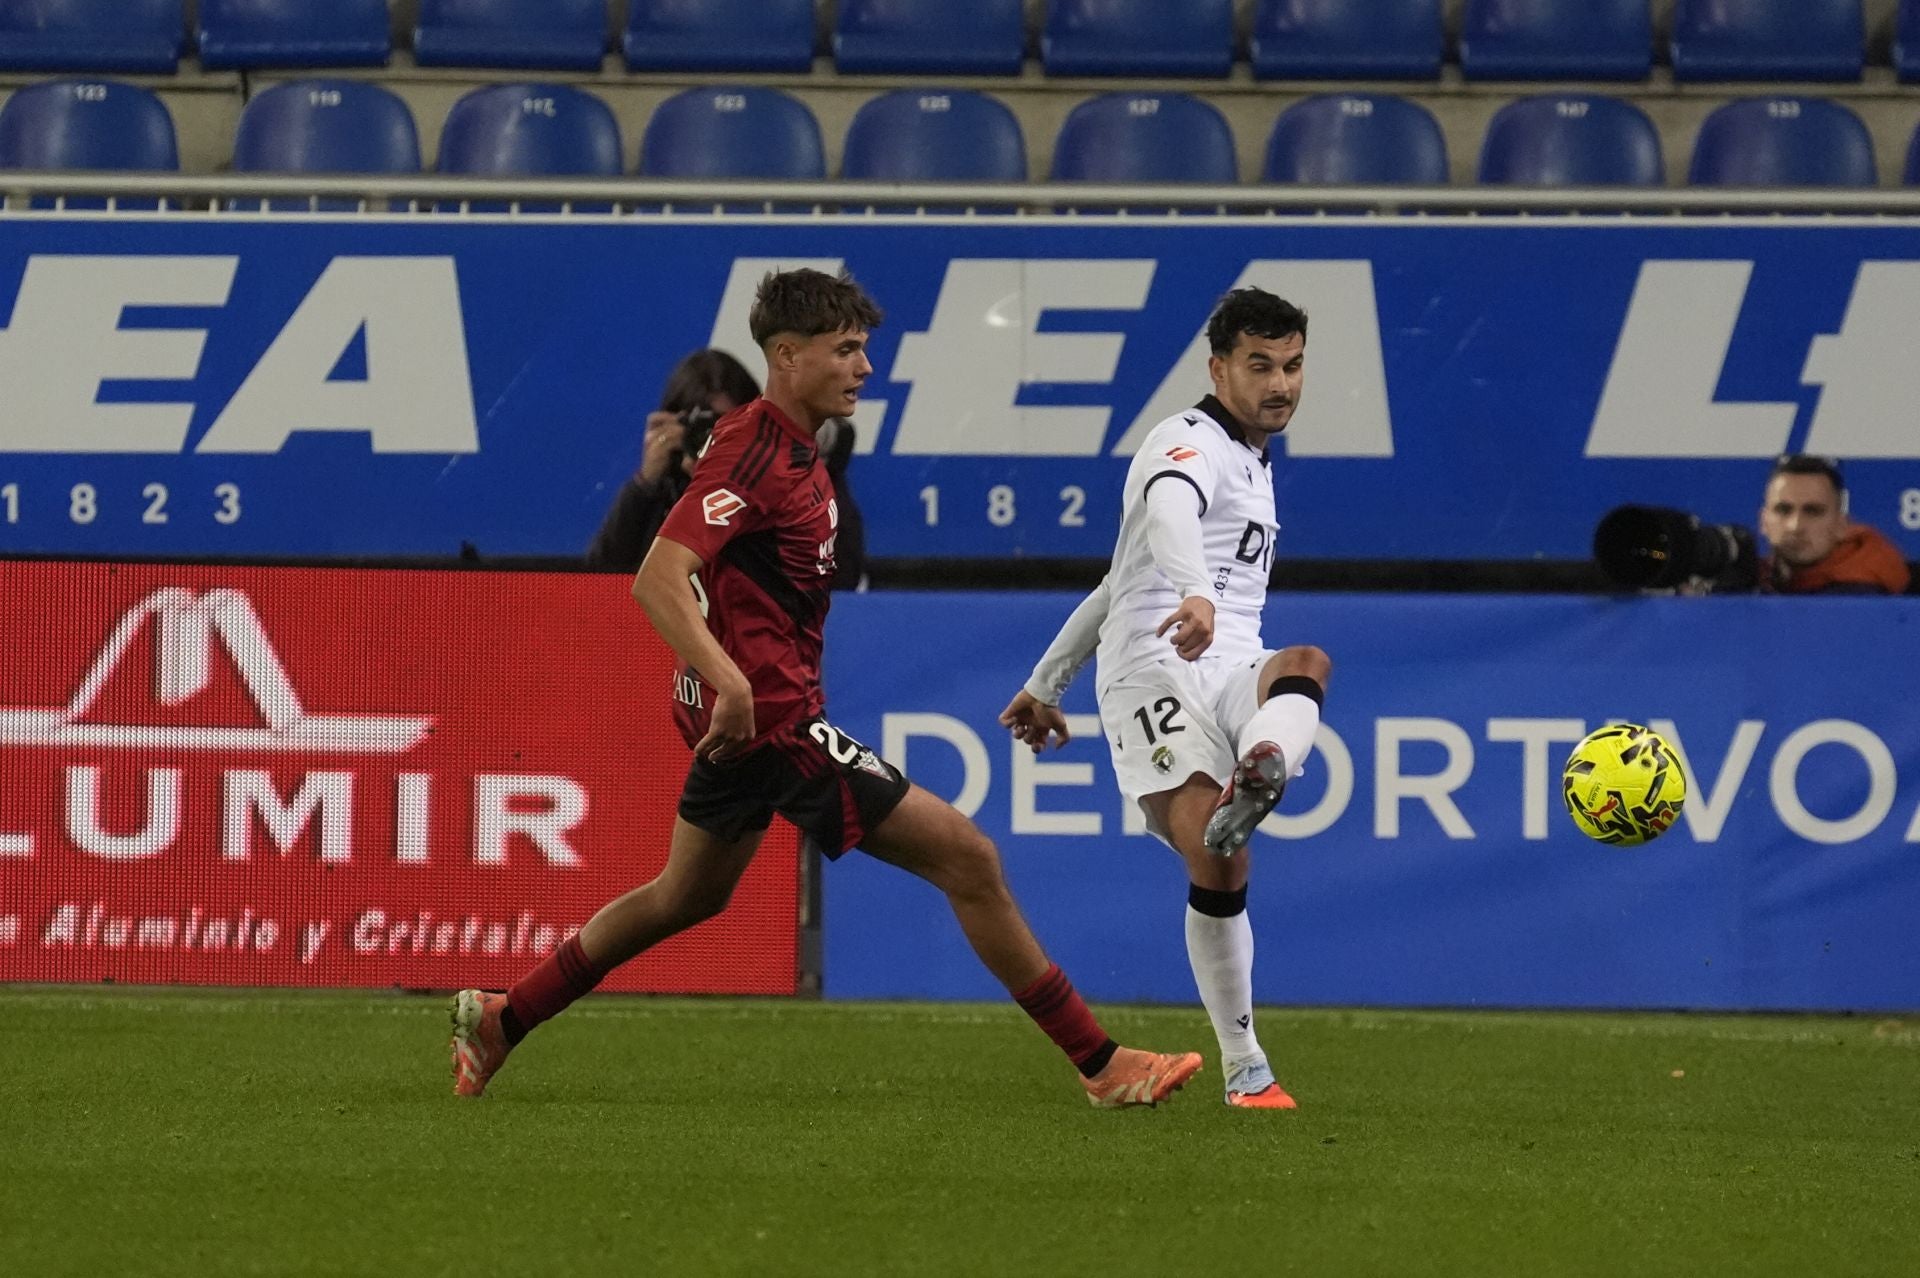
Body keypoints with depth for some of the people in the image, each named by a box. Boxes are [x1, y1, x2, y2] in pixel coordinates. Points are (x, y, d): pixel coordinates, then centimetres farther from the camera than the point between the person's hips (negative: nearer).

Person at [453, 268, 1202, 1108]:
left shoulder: (797, 454, 12)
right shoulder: (754, 453, -19)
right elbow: (657, 579, -29)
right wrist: (732, 683, -39)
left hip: (746, 718, 11)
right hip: (771, 719, -11)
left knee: (686, 897, 25)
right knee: (966, 858, -9)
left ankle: (499, 1019, 32)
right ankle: (1100, 1063, -5)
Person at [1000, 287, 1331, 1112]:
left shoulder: (1253, 464, 28)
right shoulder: (1191, 444, 1)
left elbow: (1119, 581, 36)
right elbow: (1167, 512, -26)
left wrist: (1046, 684, 39)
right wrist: (1195, 595, -48)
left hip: (1229, 677, 7)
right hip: (1154, 673, -7)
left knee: (1306, 665, -30)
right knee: (1217, 866, -23)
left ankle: (1261, 775, -61)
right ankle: (1245, 1070, -14)